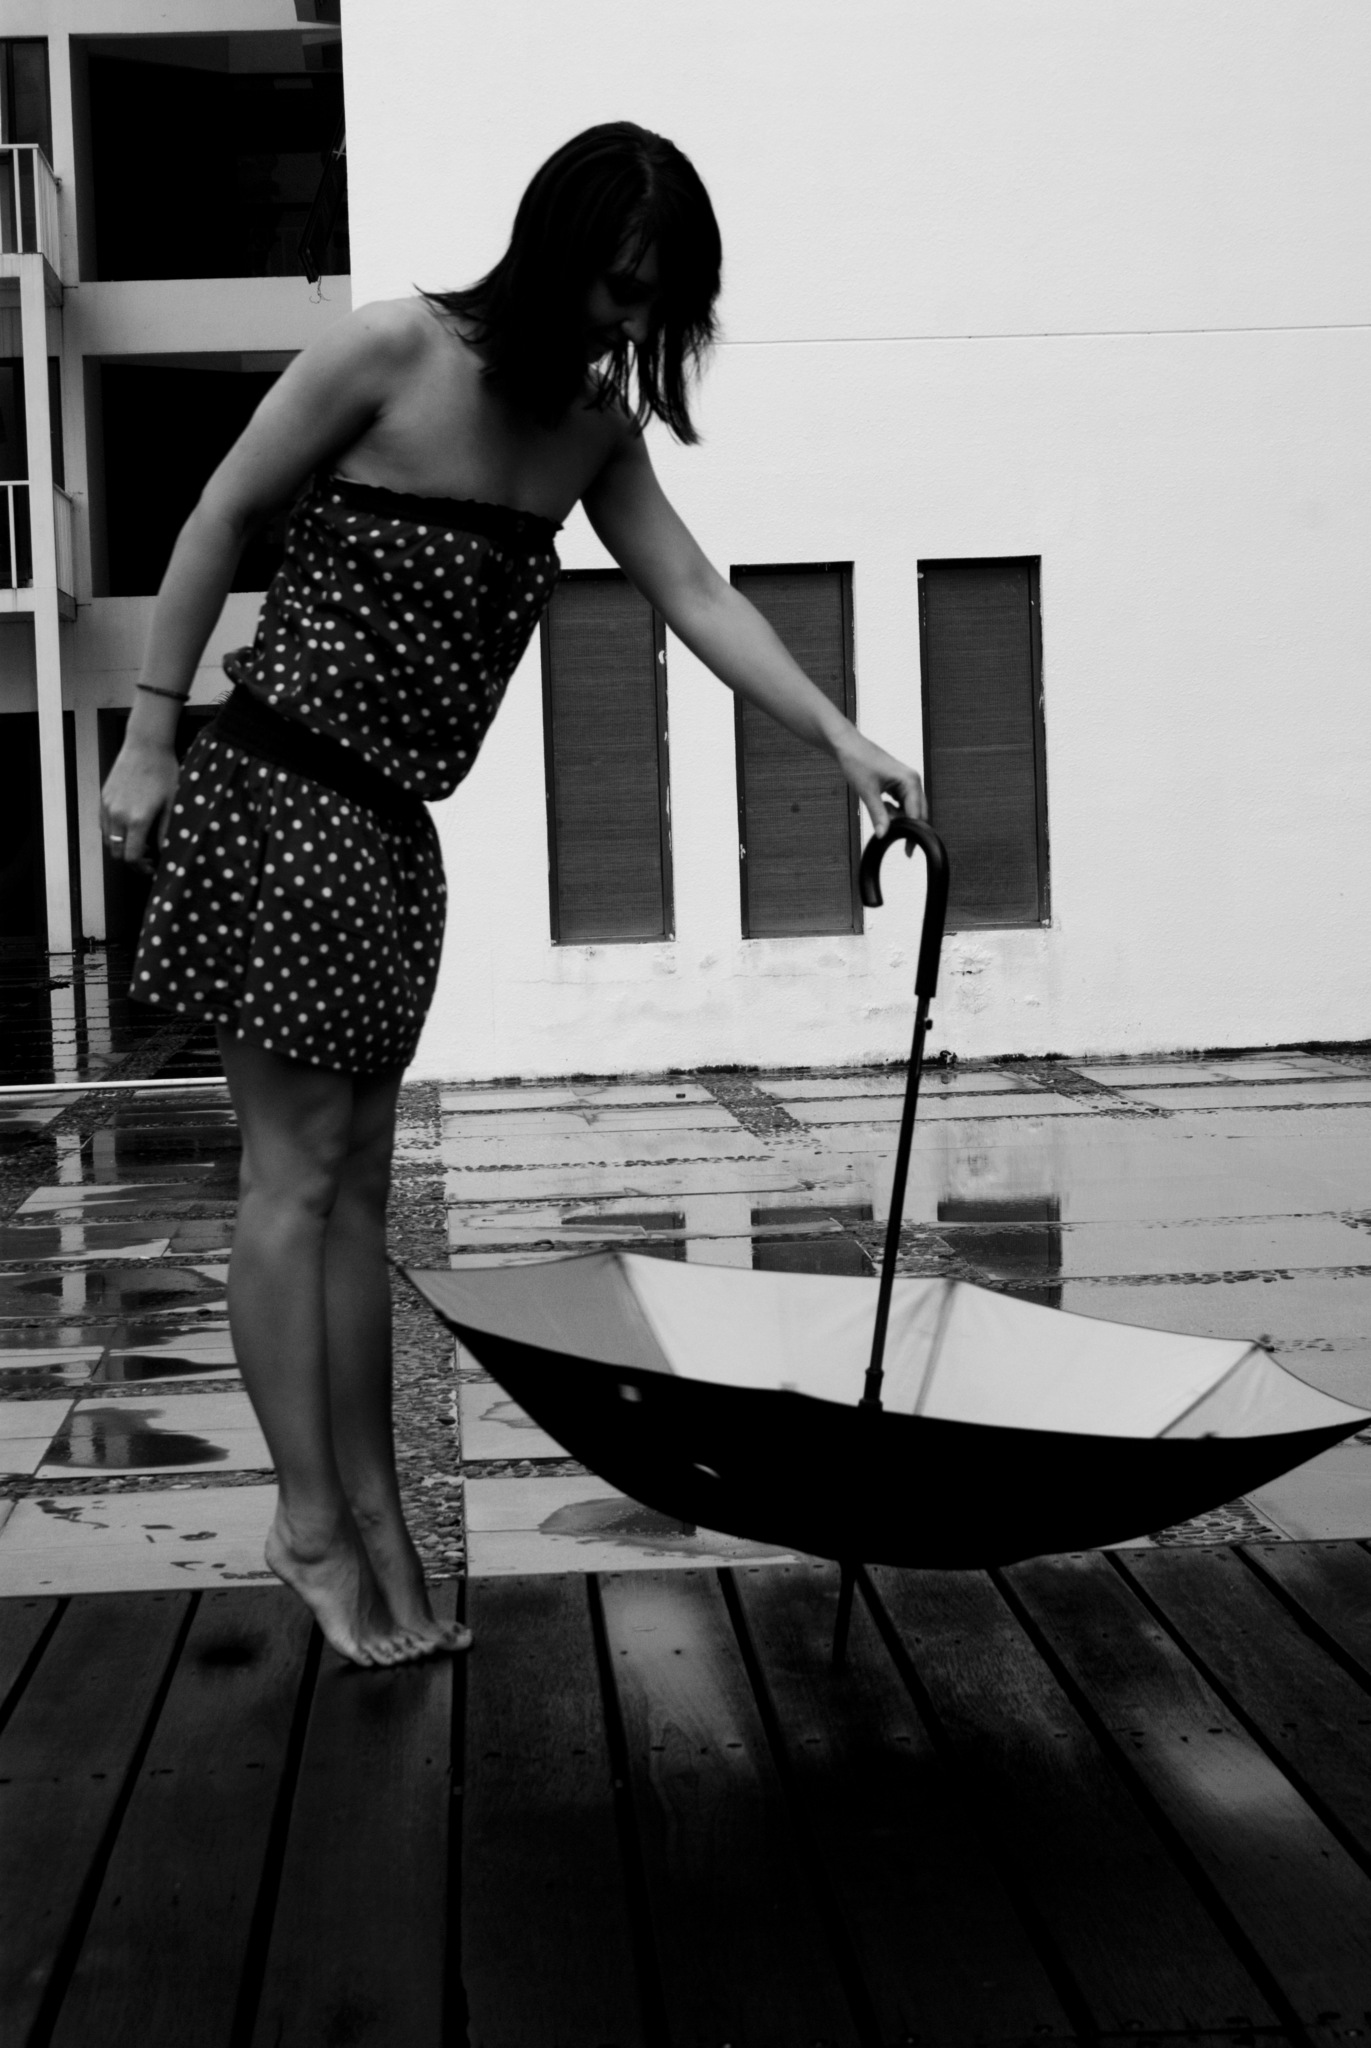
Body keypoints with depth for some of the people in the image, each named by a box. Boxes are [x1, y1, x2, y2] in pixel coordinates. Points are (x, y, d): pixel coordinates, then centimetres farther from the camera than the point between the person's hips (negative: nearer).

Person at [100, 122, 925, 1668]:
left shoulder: (594, 426, 8)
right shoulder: (389, 353, -11)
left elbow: (695, 596, 5)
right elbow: (221, 517, -7)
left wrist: (844, 740, -5)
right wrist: (149, 735, -9)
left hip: (390, 831, 7)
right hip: (278, 800, -7)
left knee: (356, 1182, 10)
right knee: (296, 1169, -3)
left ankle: (371, 1514, 17)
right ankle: (312, 1523, 5)